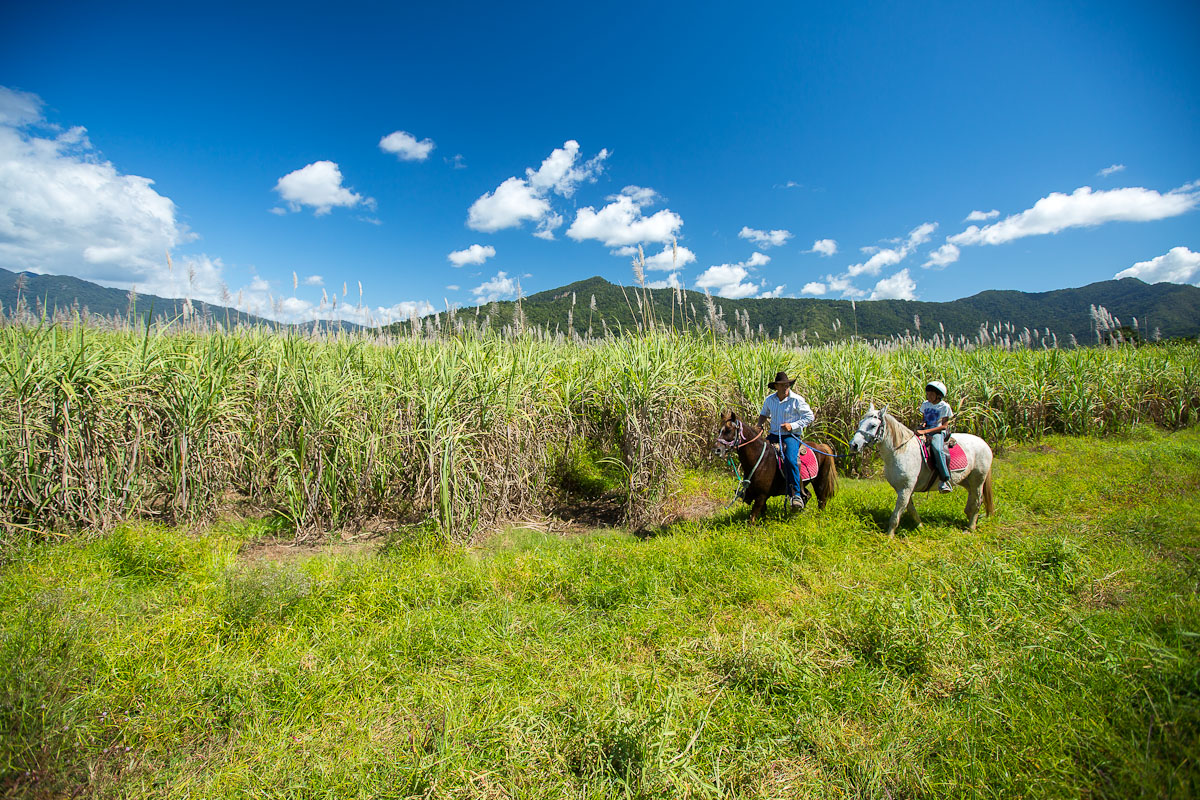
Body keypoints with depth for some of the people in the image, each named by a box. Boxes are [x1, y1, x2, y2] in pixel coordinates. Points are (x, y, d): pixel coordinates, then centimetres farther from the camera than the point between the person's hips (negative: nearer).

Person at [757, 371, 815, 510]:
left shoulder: (797, 400, -7)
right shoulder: (769, 400, 7)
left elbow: (810, 416, -5)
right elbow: (764, 414, 26)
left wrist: (792, 425, -15)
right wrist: (759, 425, 6)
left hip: (791, 436, -5)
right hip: (774, 435, 5)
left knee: (790, 460, -30)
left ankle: (797, 495, -24)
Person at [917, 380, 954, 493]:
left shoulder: (944, 407, -4)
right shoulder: (925, 404, 13)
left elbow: (944, 426, -10)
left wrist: (926, 431, -21)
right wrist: (922, 424, -2)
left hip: (938, 432, -6)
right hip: (924, 430, 6)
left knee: (937, 448, -35)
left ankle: (945, 480, -32)